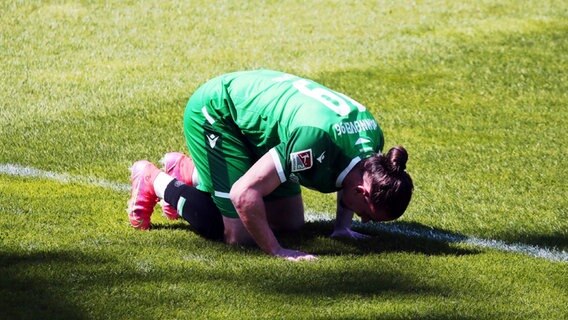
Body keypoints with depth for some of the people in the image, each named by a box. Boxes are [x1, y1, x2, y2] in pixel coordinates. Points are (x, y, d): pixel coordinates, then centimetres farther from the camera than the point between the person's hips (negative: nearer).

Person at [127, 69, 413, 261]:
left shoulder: (371, 137, -17)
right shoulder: (314, 139, -42)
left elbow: (348, 175, 11)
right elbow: (244, 194, -41)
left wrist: (343, 225, -1)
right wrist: (277, 251, -33)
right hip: (212, 111, -8)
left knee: (290, 222, 10)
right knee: (238, 233, -14)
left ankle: (188, 171, 25)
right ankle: (155, 181, 9)